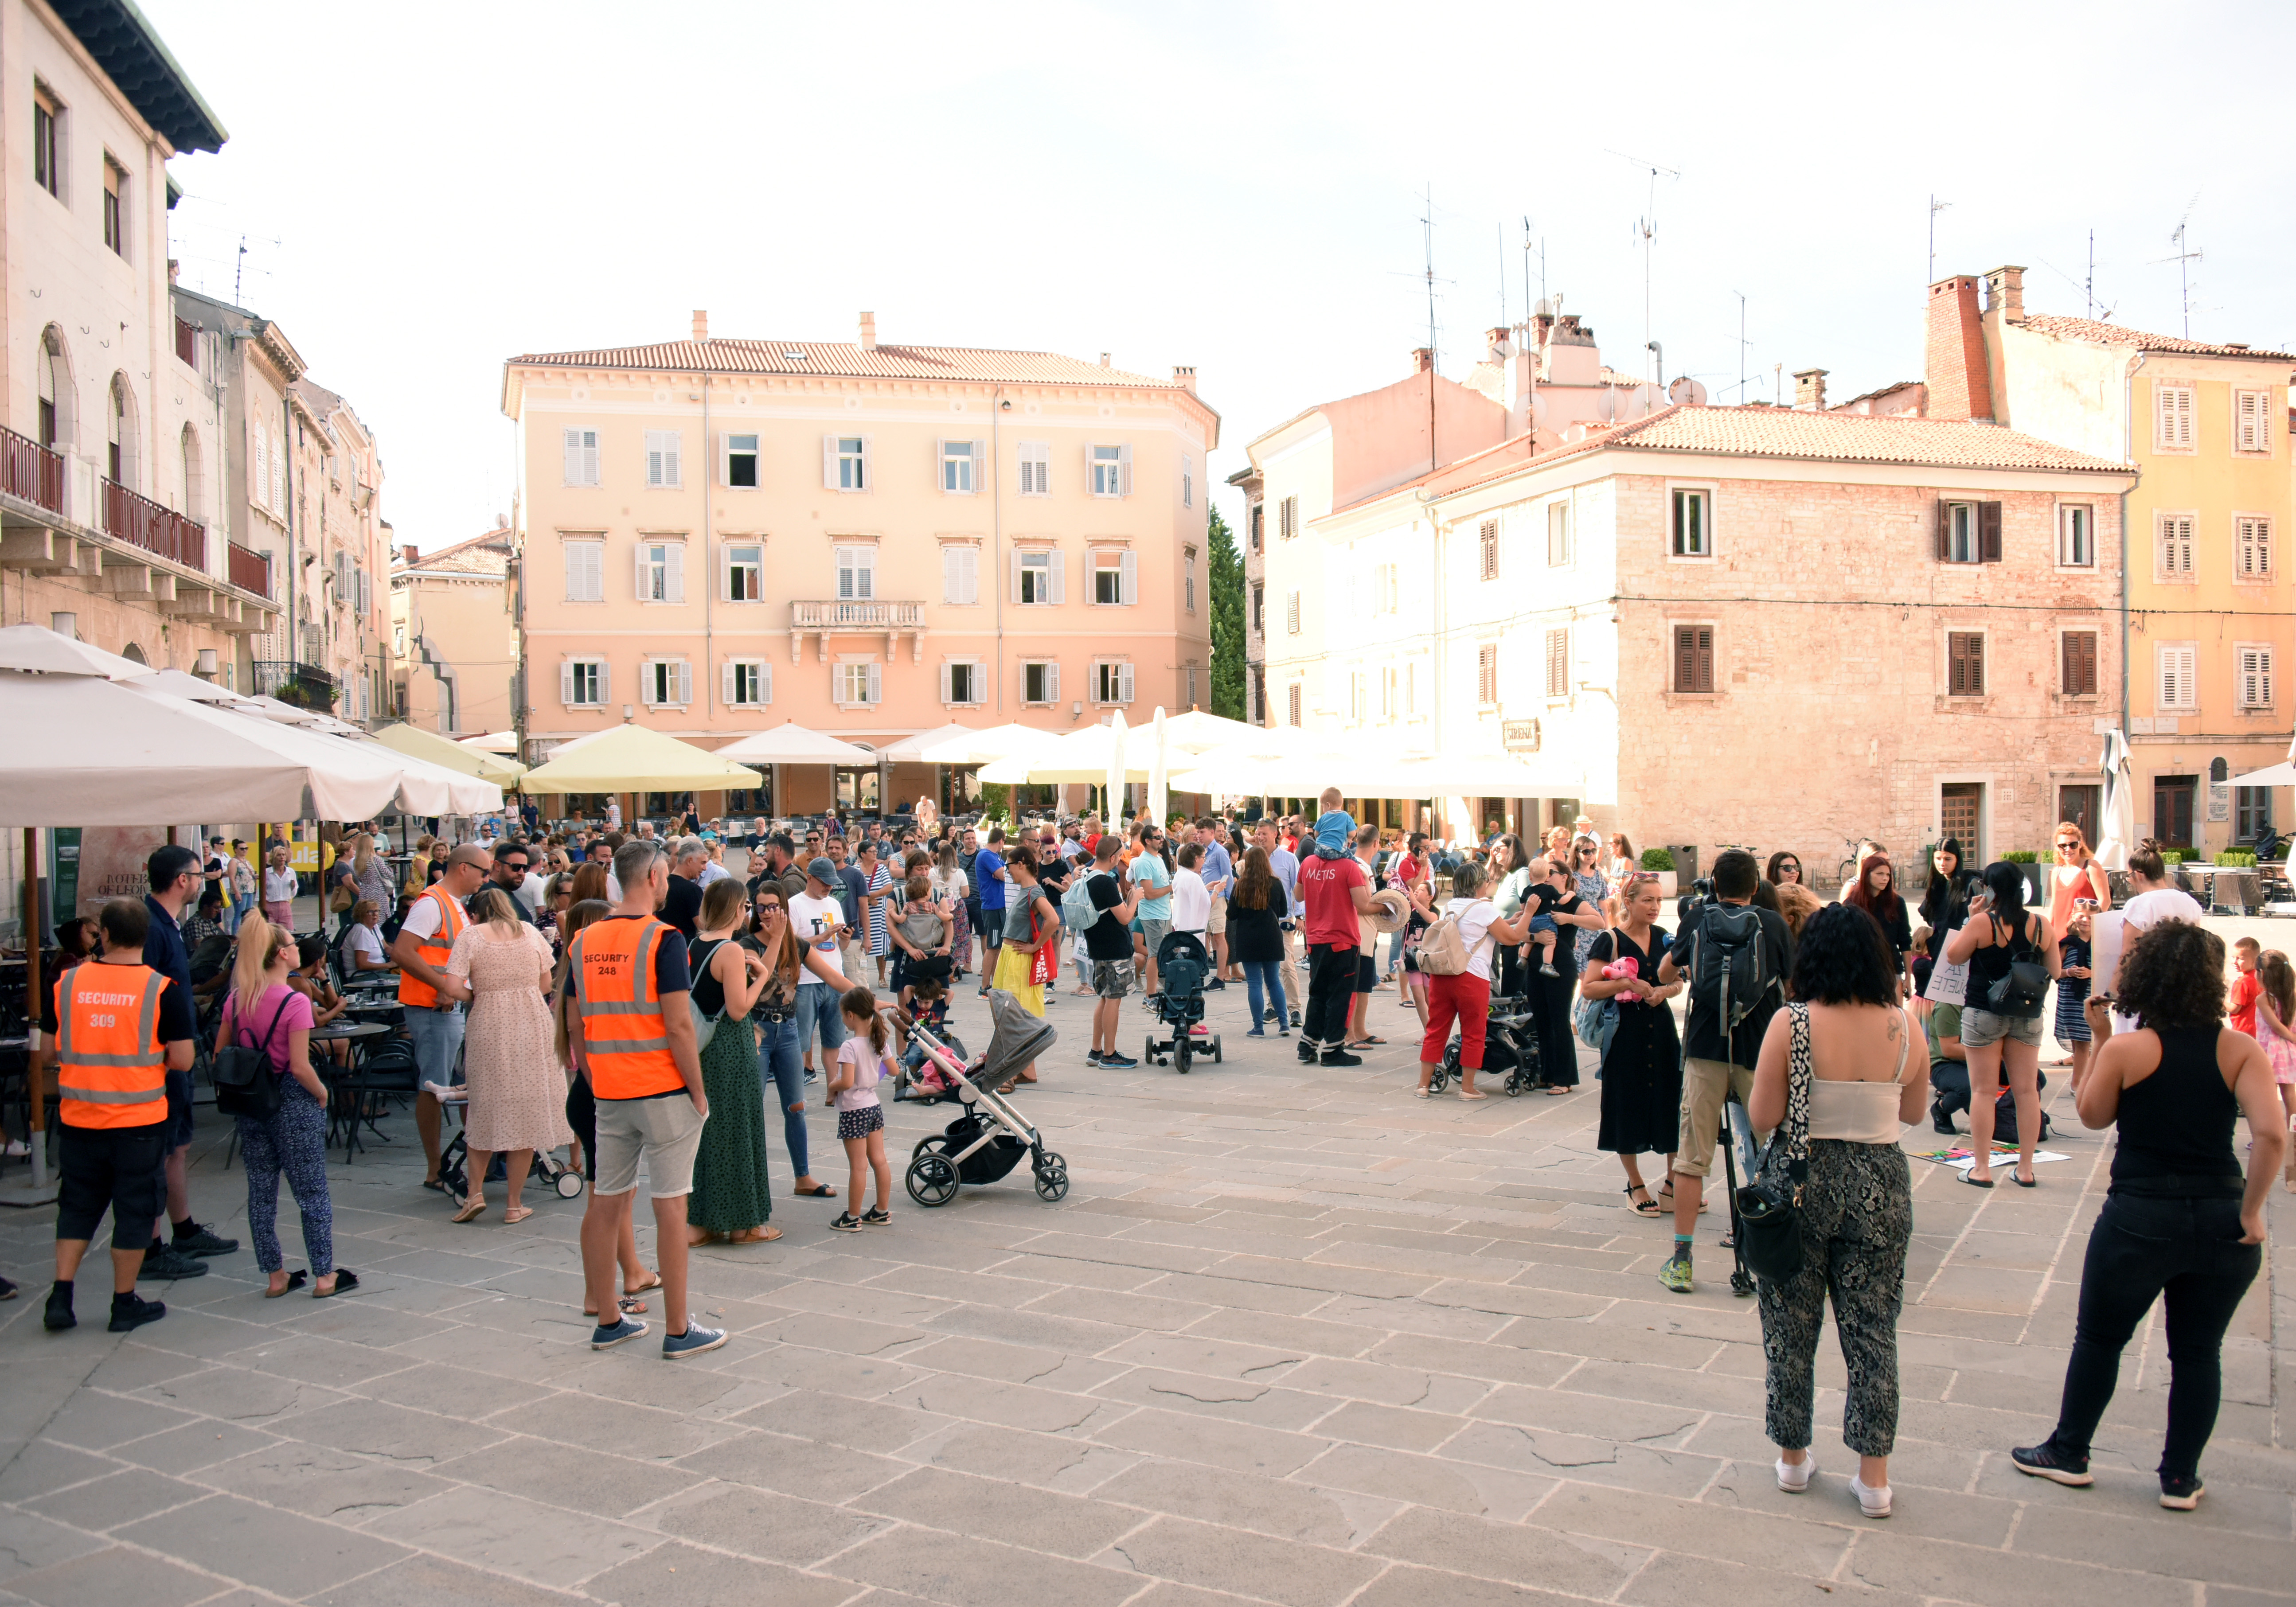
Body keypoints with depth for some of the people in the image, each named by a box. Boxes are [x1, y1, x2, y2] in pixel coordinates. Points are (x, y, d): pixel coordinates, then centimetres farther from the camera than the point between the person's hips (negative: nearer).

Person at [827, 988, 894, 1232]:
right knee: (879, 1160, 12)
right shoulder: (878, 1041, 2)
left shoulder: (850, 1047, -20)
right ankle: (881, 1213, 20)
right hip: (874, 1107, 8)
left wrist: (831, 1087, -8)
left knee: (858, 1167, -1)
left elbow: (846, 1082, -27)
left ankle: (852, 1218, 9)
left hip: (854, 1111, -8)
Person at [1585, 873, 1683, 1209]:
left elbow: (1677, 982, 16)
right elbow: (1588, 987, -11)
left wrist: (1664, 991, -5)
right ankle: (1636, 1187, 16)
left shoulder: (1662, 937, 8)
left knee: (1671, 1103, 2)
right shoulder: (1610, 940, -7)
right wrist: (1627, 983, -20)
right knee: (1629, 1105, 3)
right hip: (1626, 1033, -4)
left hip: (1661, 1030, 5)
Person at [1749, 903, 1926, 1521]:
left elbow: (1762, 1117, -11)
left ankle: (1793, 1458, 27)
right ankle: (1874, 1478, 17)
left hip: (1803, 1182, -2)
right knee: (1872, 1330, 11)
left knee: (1791, 1327, 14)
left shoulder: (1790, 1023, -14)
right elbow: (1914, 1110, 8)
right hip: (1880, 1186, 2)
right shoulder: (1903, 1027, -6)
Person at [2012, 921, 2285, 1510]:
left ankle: (2068, 1454, 27)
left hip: (2140, 1217, -2)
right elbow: (2272, 1135, -16)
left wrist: (2100, 1038, 7)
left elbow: (2092, 1116, 6)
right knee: (2198, 1351, 17)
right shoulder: (2241, 1051, -4)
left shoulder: (2126, 1049, -9)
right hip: (2221, 1220, 2)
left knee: (2099, 1339, 15)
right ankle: (2181, 1479, 26)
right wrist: (2249, 1212, -8)